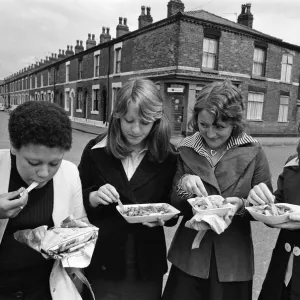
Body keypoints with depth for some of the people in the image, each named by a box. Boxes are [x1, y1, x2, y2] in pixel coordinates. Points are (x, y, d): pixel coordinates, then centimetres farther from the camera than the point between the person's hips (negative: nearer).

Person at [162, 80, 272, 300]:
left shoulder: (253, 152, -7)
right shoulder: (185, 150, -3)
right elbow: (172, 205, 0)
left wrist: (241, 205, -23)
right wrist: (183, 184, -21)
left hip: (233, 260, -1)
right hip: (190, 256, 1)